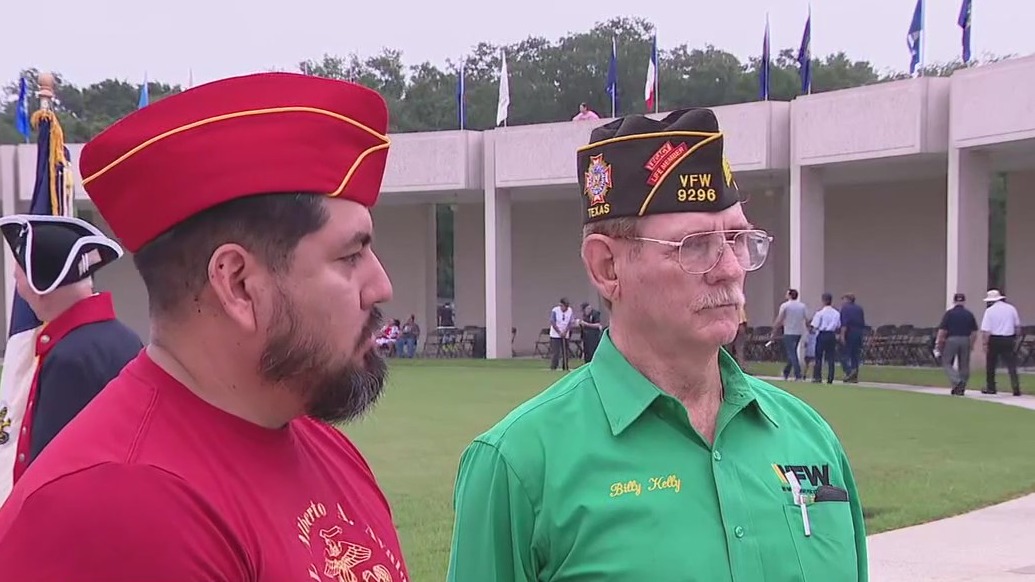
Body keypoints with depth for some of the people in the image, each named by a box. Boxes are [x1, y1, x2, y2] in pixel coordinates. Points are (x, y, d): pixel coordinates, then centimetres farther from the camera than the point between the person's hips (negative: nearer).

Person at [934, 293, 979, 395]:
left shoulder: (949, 313, -3)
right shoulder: (969, 314, 5)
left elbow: (942, 330, -7)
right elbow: (974, 332, 5)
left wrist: (938, 343, 0)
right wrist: (971, 344, 16)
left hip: (952, 340, -3)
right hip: (965, 340, 3)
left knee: (947, 362, 5)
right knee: (964, 365, 11)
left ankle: (956, 382, -15)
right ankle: (962, 388, 13)